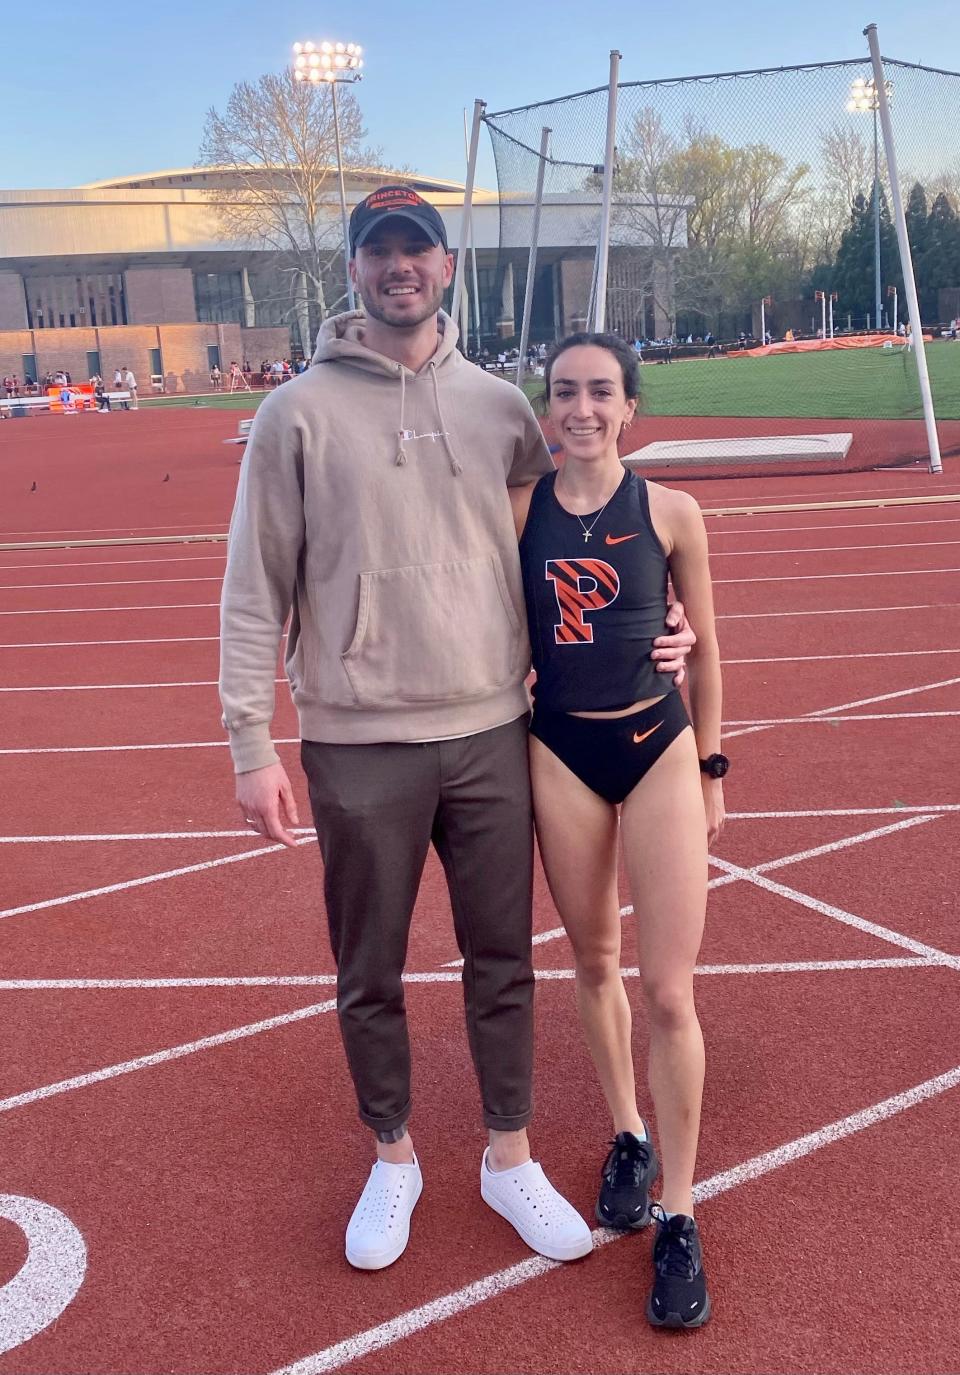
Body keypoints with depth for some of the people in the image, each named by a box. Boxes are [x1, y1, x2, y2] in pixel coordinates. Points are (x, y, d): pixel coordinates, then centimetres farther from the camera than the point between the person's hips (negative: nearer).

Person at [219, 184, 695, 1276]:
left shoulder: (500, 407, 6)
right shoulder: (298, 413, -3)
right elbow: (254, 590, -4)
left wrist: (648, 631, 1)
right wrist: (252, 748, -9)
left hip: (491, 735, 3)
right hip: (358, 748, -2)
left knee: (502, 959, 13)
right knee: (369, 974, 11)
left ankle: (509, 1158, 33)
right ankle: (392, 1159, 34)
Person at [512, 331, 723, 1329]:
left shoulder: (671, 514, -5)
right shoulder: (516, 508, -4)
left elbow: (705, 647, 4)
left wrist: (711, 767, 9)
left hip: (660, 750, -1)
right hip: (560, 753, 1)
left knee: (670, 995, -2)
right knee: (594, 965, 16)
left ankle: (678, 1217, 15)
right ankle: (627, 1139, 40)